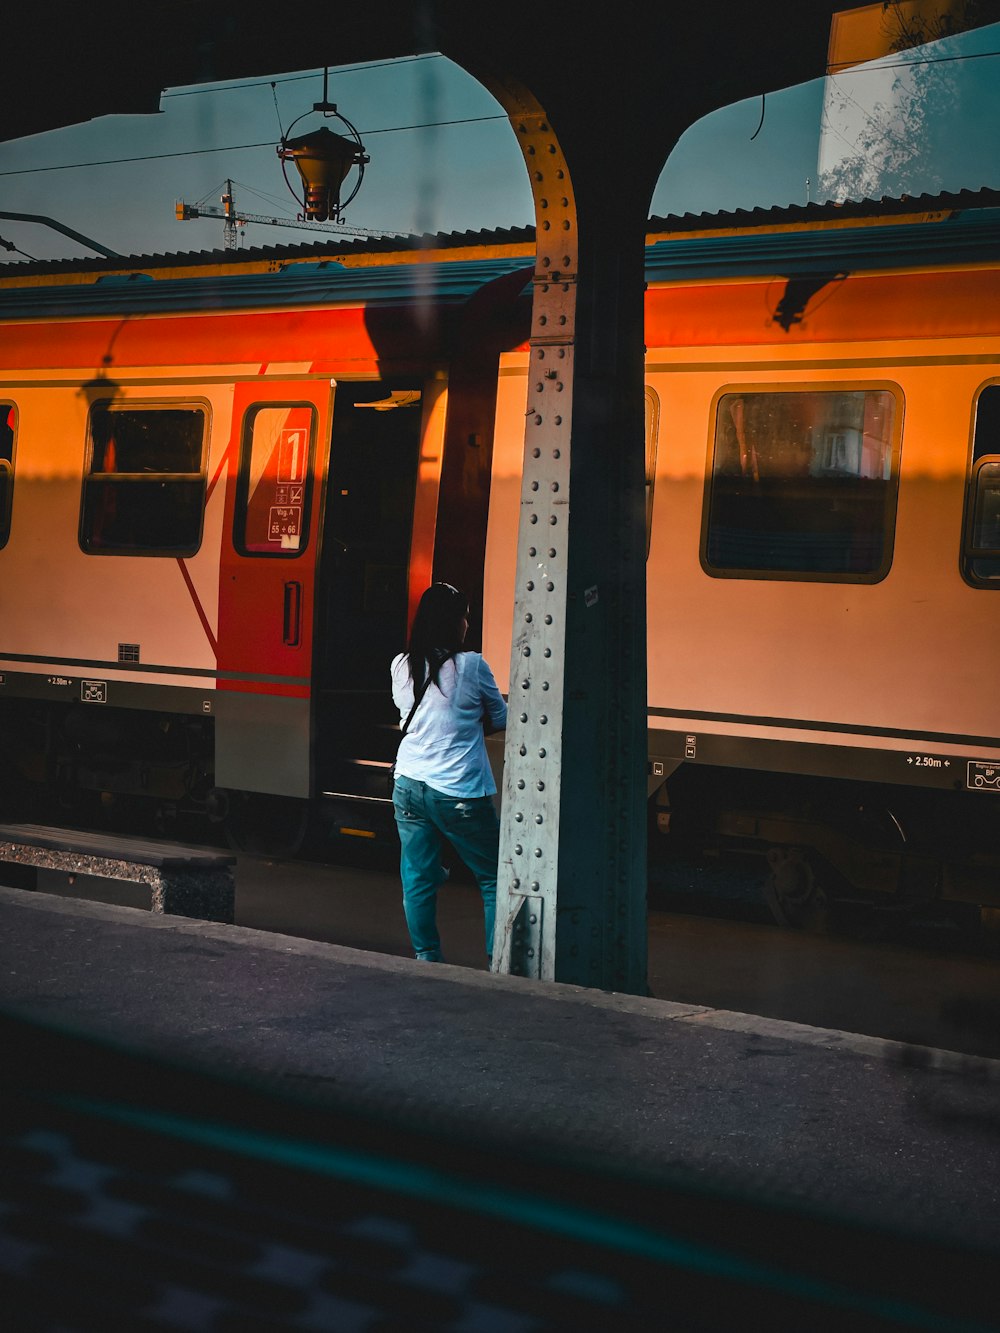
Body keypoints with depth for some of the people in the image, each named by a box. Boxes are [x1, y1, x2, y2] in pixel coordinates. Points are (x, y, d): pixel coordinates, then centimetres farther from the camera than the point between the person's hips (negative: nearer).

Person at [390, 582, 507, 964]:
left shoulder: (401, 666, 5)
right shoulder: (471, 665, -9)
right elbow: (500, 720, 3)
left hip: (408, 786, 5)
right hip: (459, 792, -5)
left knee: (418, 878, 10)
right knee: (493, 877, 6)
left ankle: (426, 958, 12)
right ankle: (499, 959, 4)